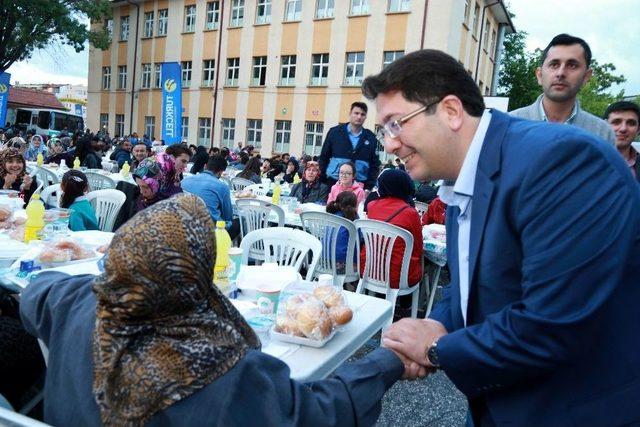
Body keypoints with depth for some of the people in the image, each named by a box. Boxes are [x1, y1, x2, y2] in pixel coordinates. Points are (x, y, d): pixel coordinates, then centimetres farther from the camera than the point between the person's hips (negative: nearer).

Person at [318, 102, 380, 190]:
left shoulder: (370, 138, 6)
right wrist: (322, 181, 0)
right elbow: (323, 158, 6)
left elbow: (375, 165, 9)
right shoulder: (335, 132, 3)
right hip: (333, 183, -1)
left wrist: (369, 187, 0)